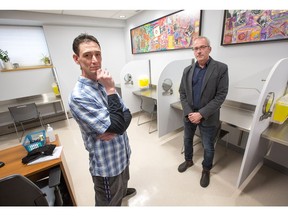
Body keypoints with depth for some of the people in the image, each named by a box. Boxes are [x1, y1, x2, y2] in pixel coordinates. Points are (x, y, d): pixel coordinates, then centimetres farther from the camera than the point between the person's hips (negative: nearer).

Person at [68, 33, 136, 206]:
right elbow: (118, 126, -30)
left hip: (122, 154, 8)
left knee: (122, 184, 37)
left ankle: (122, 192, 68)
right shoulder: (79, 96, -26)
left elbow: (127, 115, -3)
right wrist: (111, 90, -28)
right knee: (110, 202, 21)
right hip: (107, 164, -7)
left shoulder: (104, 84, -1)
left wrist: (113, 129, -22)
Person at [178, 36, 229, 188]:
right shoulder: (188, 70, 2)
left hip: (208, 117, -3)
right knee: (187, 140, 21)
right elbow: (182, 93, 1)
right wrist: (189, 112, -11)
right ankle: (188, 160, 48)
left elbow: (221, 95, -13)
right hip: (189, 114, 4)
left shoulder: (221, 68, -8)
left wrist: (201, 114, -20)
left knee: (208, 147, 12)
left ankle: (206, 170, 40)